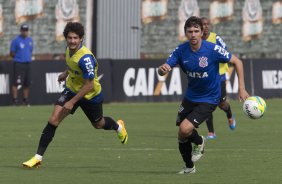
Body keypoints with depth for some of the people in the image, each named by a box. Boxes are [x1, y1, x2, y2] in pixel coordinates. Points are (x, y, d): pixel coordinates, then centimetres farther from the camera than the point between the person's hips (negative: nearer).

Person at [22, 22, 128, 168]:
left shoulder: (85, 58, -33)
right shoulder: (69, 49, -10)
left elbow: (89, 85, -30)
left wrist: (72, 102, -29)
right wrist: (66, 73, 24)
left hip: (91, 95, -5)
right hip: (71, 89, 5)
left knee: (98, 124, 20)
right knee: (53, 120, -13)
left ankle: (118, 126, 57)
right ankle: (38, 157, -12)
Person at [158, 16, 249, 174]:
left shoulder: (213, 50, -21)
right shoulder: (181, 50, -10)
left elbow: (237, 62, -11)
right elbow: (165, 68, -12)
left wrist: (242, 88, -14)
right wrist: (162, 69, -38)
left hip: (209, 99, -5)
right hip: (190, 97, 5)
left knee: (185, 129, -22)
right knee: (182, 136, 10)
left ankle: (199, 142, 12)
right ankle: (189, 167, 35)